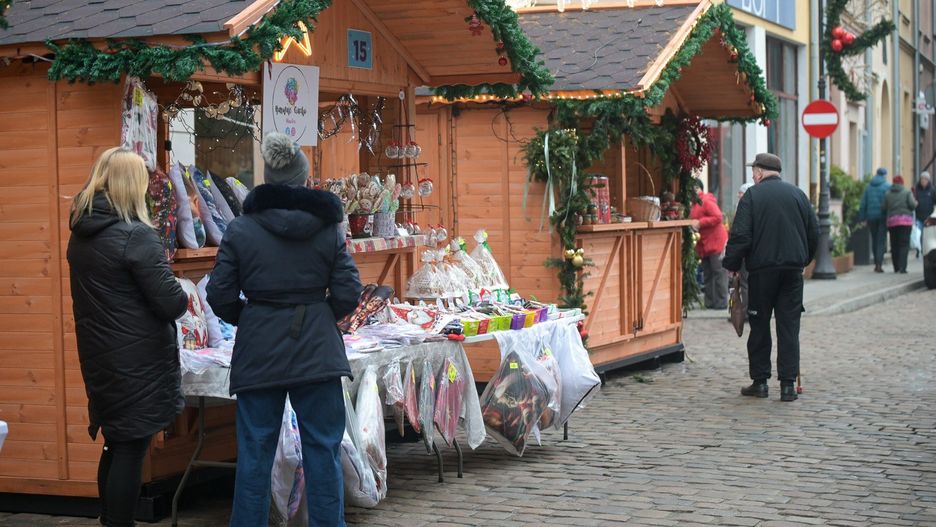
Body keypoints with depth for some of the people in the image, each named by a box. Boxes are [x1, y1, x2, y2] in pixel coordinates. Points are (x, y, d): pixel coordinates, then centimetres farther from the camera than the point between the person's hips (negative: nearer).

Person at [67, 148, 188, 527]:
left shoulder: (80, 234, 6)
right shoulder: (137, 236, -18)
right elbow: (172, 303, -19)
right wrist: (182, 298, 3)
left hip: (98, 358, 8)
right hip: (137, 363, -8)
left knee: (115, 445, 18)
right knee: (130, 451, 0)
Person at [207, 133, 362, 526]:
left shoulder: (240, 230, -4)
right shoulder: (328, 228, -2)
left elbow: (220, 296, -3)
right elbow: (348, 295, -2)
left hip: (258, 353, 0)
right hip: (317, 352, 0)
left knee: (254, 453, 7)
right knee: (323, 450, 7)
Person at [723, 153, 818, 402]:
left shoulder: (752, 195, -4)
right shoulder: (798, 194, 7)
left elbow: (740, 235, -11)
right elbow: (814, 233, 10)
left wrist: (731, 265, 0)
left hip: (762, 269, -3)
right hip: (793, 270, 3)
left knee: (759, 327, 8)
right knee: (789, 327, 4)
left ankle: (760, 381, 11)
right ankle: (788, 385, 1)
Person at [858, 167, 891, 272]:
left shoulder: (868, 187, 9)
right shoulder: (887, 187, -4)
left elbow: (863, 204, 8)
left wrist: (862, 218, 10)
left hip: (871, 217, 4)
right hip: (883, 216, -4)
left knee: (874, 240, 14)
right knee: (881, 240, -3)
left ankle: (877, 263, 18)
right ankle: (879, 264, -12)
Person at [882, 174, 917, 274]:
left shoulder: (887, 194, 8)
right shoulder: (907, 192, 1)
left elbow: (883, 208, 4)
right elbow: (912, 205, -9)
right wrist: (916, 203, 12)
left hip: (891, 221, 3)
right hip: (905, 220, -3)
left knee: (894, 245, 8)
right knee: (904, 244, -5)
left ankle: (896, 267, 8)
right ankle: (902, 266, -17)